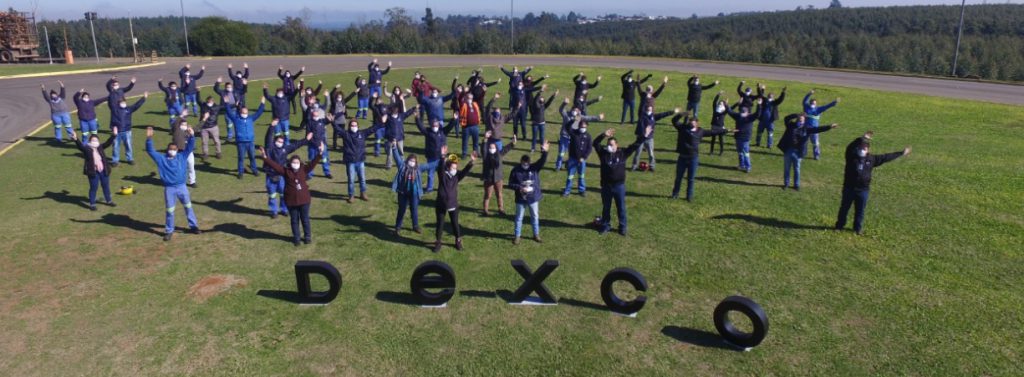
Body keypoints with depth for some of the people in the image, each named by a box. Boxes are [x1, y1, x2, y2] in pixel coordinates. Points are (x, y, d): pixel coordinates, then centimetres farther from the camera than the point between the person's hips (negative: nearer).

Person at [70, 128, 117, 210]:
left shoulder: (100, 147, 6)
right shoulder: (86, 149, -6)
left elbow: (108, 143, 2)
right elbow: (80, 145, -23)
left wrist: (114, 135, -8)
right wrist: (76, 139, -41)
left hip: (104, 171, 5)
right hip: (93, 172, -5)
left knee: (106, 186, 17)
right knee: (93, 188, 3)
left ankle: (109, 201, 34)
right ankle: (92, 204, 15)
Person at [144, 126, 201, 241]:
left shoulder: (182, 156, 2)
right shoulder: (161, 159, 0)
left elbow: (190, 147, -4)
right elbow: (150, 150, -6)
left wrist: (192, 136, -19)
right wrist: (149, 138, -20)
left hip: (182, 187, 1)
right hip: (169, 189, -1)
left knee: (188, 207, 13)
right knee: (170, 211, 6)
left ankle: (193, 226, 27)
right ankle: (169, 231, 17)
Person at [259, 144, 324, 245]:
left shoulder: (304, 169, -2)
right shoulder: (286, 171, -2)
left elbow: (313, 163, -7)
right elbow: (274, 165, -7)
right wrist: (265, 157, -15)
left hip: (304, 199, 0)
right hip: (291, 200, 0)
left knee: (305, 219, 11)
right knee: (294, 220, 12)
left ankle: (307, 236, 26)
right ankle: (296, 238, 26)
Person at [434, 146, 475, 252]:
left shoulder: (457, 176, -3)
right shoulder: (442, 174, -10)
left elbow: (466, 171, -17)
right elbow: (440, 167, -30)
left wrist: (471, 162, -34)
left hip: (453, 204, 2)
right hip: (441, 204, -2)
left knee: (455, 224, 12)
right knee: (440, 224, 8)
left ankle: (458, 241, 31)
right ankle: (438, 243, 24)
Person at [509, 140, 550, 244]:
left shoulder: (534, 168, -7)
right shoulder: (515, 170, -9)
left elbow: (542, 161, -25)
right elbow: (510, 185, -8)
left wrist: (544, 152, -42)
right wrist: (520, 188, -23)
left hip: (533, 198, 1)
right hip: (521, 199, -1)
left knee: (535, 217, 14)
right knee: (519, 218, 10)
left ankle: (536, 235, 30)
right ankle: (517, 236, 22)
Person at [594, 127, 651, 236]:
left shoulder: (622, 153, -2)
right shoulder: (603, 153, -3)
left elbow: (634, 146, 0)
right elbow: (595, 143, -14)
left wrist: (644, 136, -5)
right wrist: (604, 135, -27)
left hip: (619, 186, 0)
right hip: (606, 186, 1)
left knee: (621, 208, 9)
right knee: (606, 208, 13)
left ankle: (622, 227, 22)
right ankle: (605, 226, 28)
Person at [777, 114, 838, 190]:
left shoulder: (806, 129, 0)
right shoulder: (791, 126, -1)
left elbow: (817, 129, -3)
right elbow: (786, 118, -14)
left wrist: (829, 127, -10)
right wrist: (796, 115, -23)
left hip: (797, 152, 0)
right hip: (788, 150, 0)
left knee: (796, 169, 10)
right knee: (786, 168, 10)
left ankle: (796, 185, 21)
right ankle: (786, 183, 23)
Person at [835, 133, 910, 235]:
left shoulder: (871, 159, 4)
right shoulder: (851, 156, -6)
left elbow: (886, 157, 13)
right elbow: (850, 147, -24)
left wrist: (901, 153, 17)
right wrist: (863, 138, -33)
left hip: (863, 189, 2)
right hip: (849, 188, -2)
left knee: (860, 210, 10)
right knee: (844, 208, 9)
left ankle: (858, 228, 25)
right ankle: (840, 225, 23)